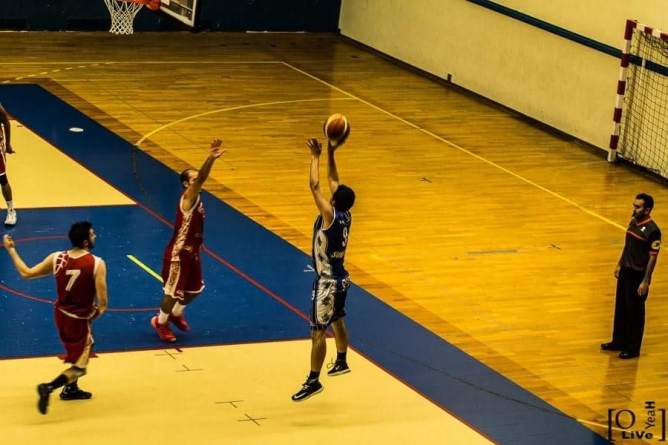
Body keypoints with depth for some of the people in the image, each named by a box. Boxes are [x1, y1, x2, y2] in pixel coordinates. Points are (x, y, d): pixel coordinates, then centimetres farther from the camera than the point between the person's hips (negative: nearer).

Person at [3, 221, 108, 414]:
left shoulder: (56, 258, -9)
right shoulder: (97, 264, -22)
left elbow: (26, 273, -1)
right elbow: (102, 304, -22)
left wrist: (11, 250, 10)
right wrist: (98, 312, 2)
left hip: (61, 314, 6)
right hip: (80, 320, -6)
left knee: (79, 351, 33)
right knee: (79, 367, 6)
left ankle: (70, 389, 44)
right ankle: (48, 388, -14)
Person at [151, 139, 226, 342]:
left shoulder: (196, 200, 6)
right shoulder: (188, 197, -22)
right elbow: (200, 179, -41)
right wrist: (211, 159, -54)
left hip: (192, 253, 9)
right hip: (178, 254, -9)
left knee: (195, 289, 22)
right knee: (173, 292, 4)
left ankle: (176, 314, 45)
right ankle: (160, 322, 26)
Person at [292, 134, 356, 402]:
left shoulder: (330, 216, -23)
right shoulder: (346, 216, -1)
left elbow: (315, 186, -25)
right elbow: (334, 182, 8)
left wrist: (316, 156, -16)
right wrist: (330, 154, 5)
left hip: (327, 282, -9)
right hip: (341, 278, 9)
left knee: (318, 332, -4)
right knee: (337, 321, 27)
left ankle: (313, 382, -2)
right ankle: (341, 362, 45)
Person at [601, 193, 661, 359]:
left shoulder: (652, 230, -19)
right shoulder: (633, 222, 5)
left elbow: (652, 257, -18)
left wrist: (645, 281, -19)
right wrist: (619, 265, 18)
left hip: (638, 275, -8)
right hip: (625, 271, 8)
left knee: (635, 312, 3)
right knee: (620, 308, 17)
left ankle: (633, 348, 15)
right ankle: (618, 342, 31)